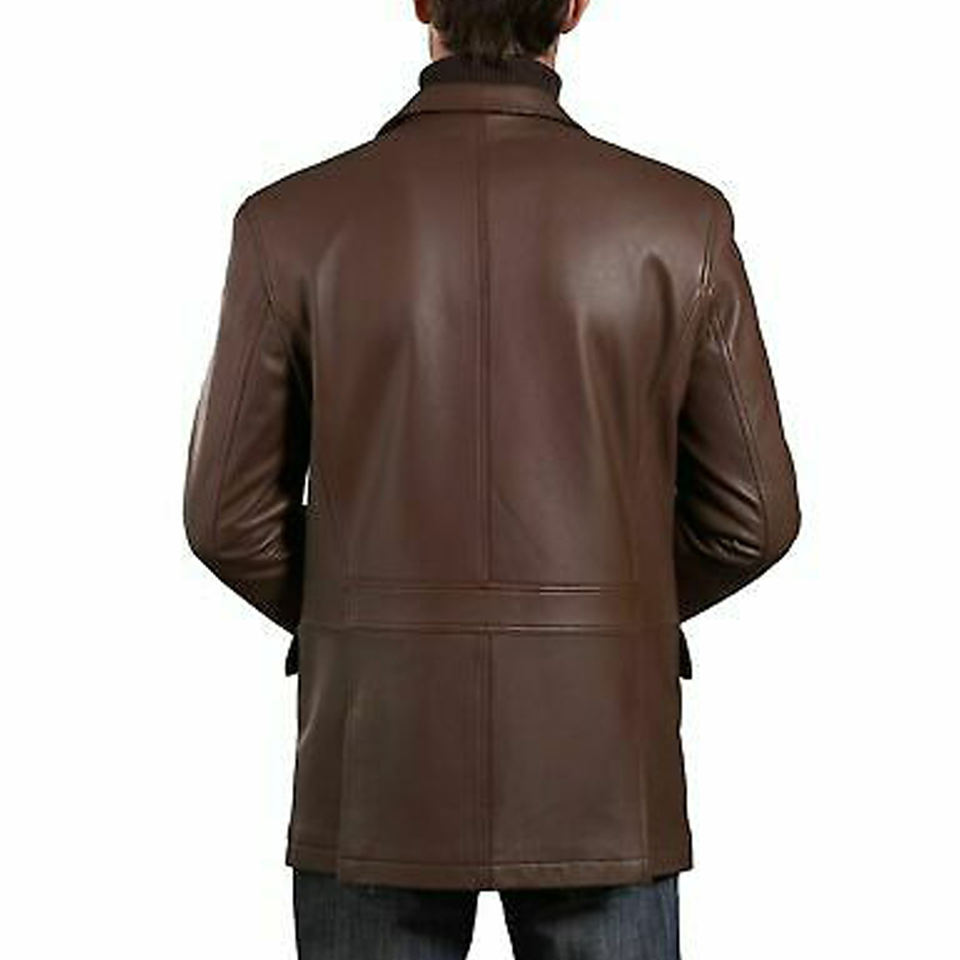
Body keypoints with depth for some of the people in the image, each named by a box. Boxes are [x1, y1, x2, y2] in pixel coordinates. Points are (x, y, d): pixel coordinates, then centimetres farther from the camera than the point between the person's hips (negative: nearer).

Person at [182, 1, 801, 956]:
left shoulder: (291, 222, -8)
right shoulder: (682, 221, -7)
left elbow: (229, 514, -3)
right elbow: (751, 513, -2)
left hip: (377, 764, 0)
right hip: (601, 765, 0)